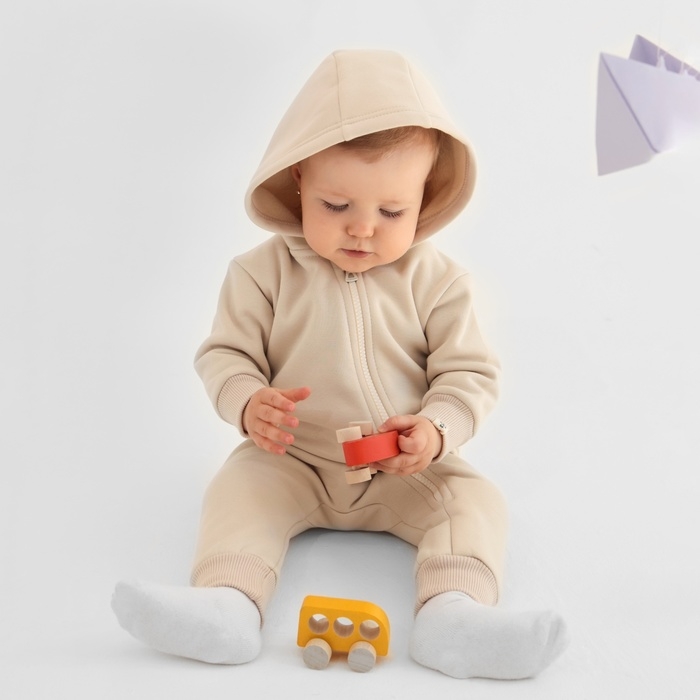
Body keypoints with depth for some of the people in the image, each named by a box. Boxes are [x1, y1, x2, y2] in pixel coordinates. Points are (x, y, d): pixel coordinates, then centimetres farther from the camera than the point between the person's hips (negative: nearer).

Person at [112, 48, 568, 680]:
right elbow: (225, 353, -1)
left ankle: (454, 613, -34)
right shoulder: (265, 272, -6)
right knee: (238, 485, -24)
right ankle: (228, 604, -36)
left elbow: (470, 372, -4)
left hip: (408, 471, 0)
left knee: (475, 499, -20)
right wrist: (248, 403, -23)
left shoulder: (436, 280, -6)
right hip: (291, 460, 0)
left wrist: (437, 429, -24)